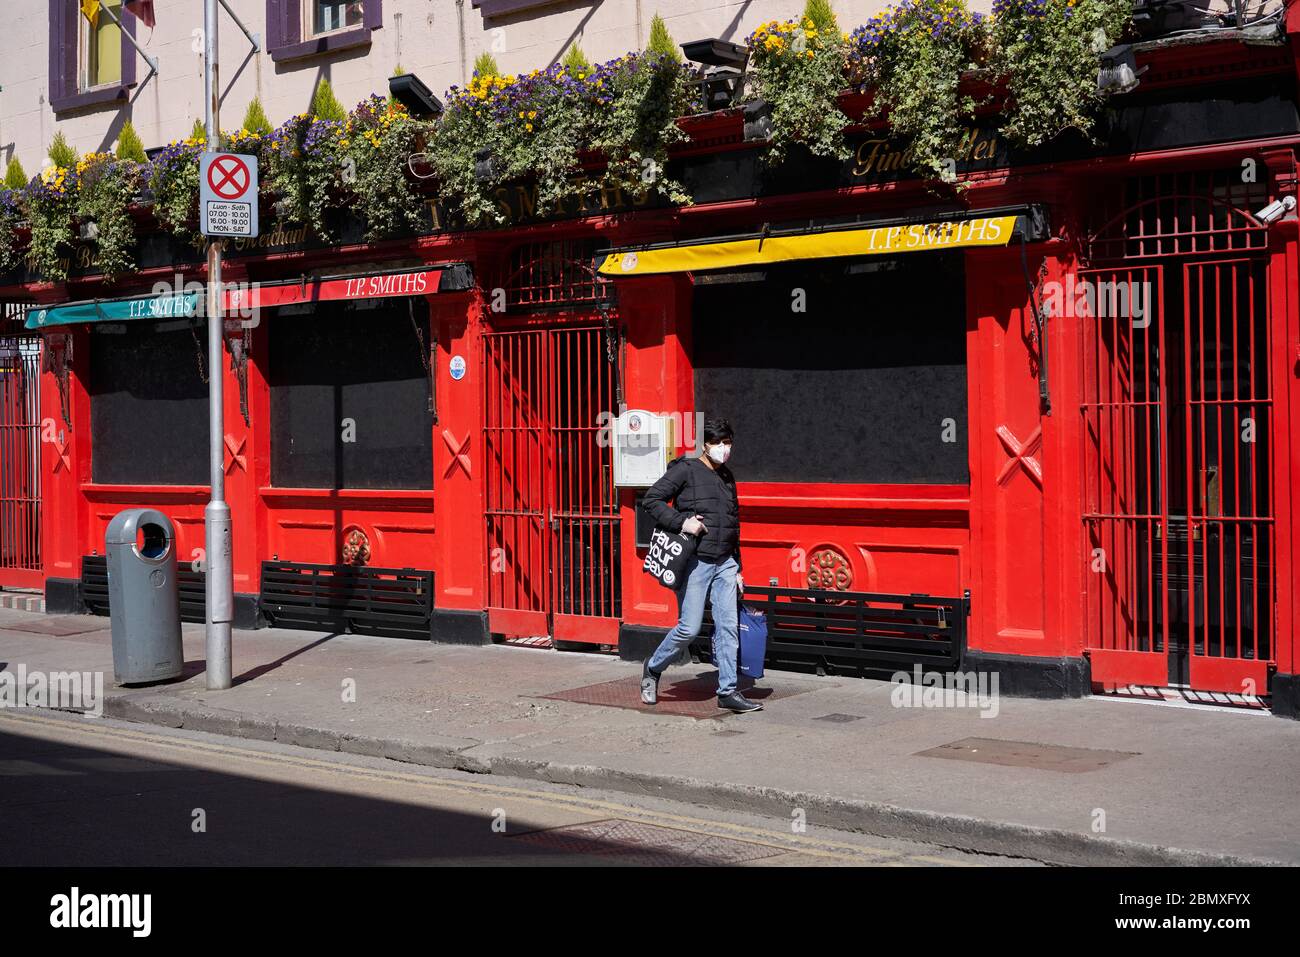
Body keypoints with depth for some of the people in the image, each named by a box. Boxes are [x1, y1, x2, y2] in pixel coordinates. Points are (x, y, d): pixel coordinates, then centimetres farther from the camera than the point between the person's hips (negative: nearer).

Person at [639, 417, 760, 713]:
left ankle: (728, 691, 5)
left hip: (724, 564, 6)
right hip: (695, 562, -6)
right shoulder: (686, 469, -4)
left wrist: (736, 568, 20)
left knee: (728, 627, 1)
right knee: (689, 628, -5)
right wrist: (681, 522, -20)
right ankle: (653, 668, 18)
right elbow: (651, 499, -9)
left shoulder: (727, 477, 17)